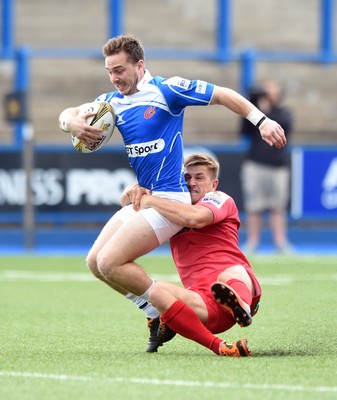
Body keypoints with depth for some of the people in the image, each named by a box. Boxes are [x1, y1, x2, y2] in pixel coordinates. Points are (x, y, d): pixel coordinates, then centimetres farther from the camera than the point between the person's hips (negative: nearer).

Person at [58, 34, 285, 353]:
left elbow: (222, 95, -9)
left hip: (167, 199, -9)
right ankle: (155, 314, 13)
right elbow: (67, 115, 10)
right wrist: (72, 122, -15)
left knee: (110, 263, -16)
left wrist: (262, 121, -18)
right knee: (95, 262, 6)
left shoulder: (166, 90, -11)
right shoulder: (113, 101, 9)